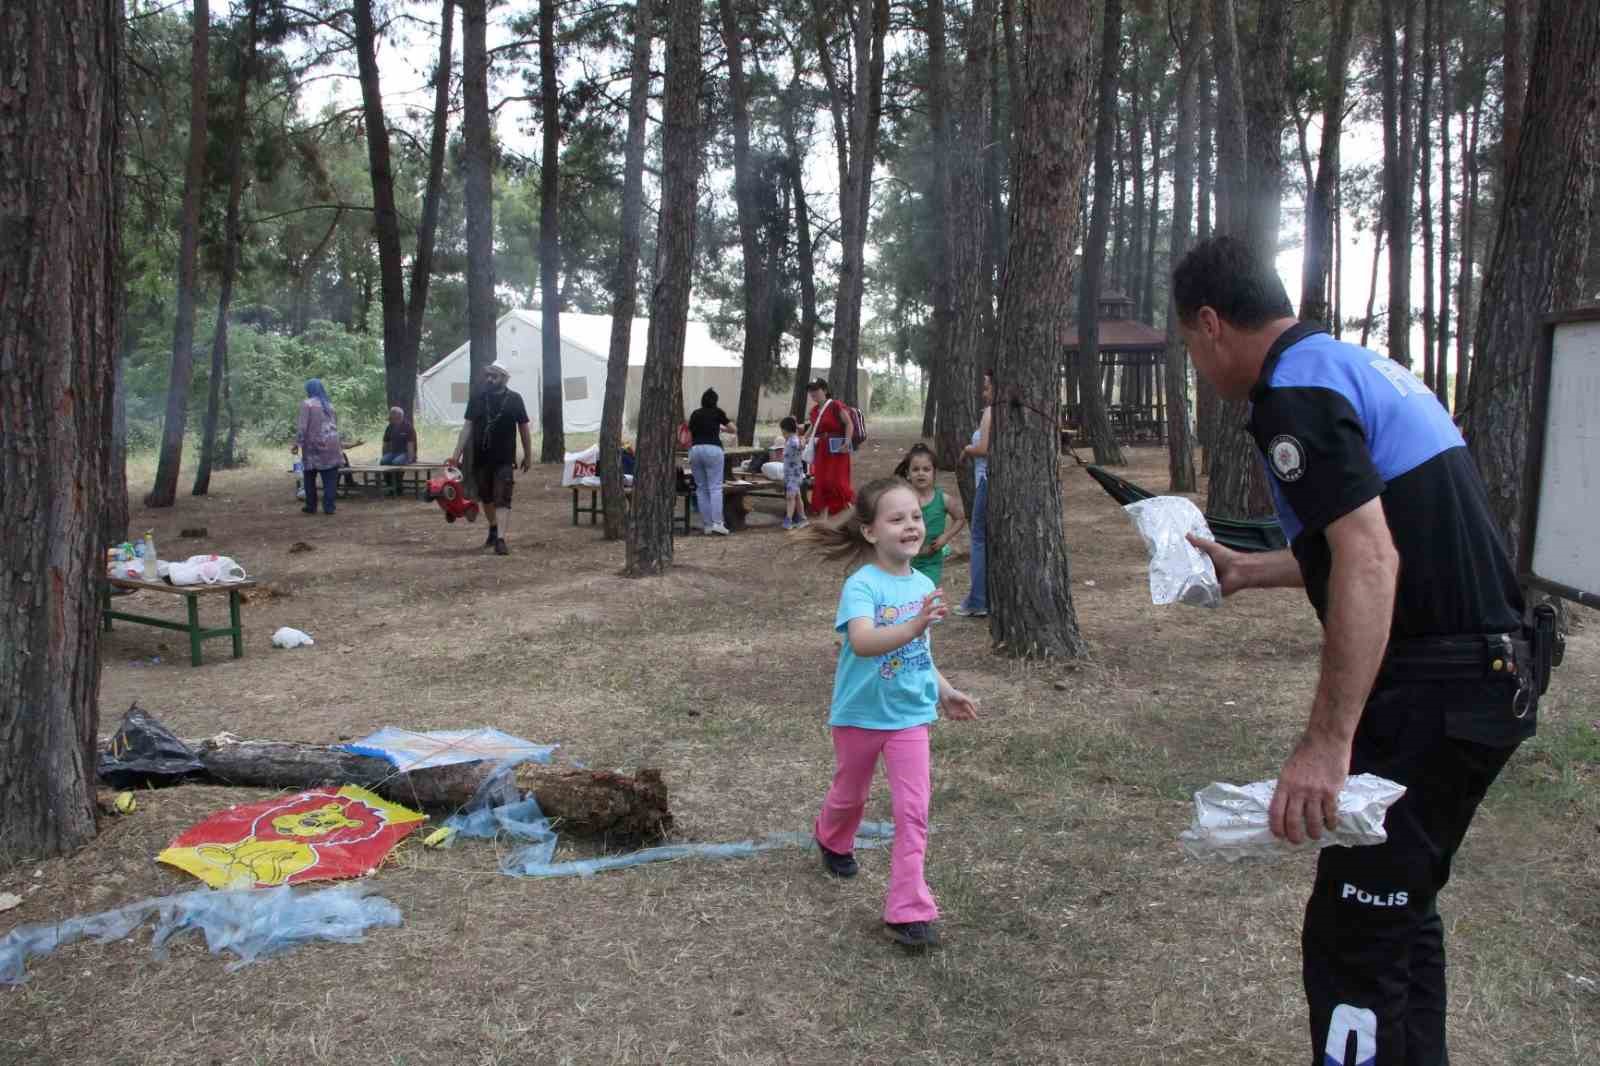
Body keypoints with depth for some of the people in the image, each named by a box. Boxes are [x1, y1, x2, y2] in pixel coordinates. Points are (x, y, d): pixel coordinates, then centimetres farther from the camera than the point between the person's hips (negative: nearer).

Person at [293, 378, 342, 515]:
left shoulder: (307, 403, -4)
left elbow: (302, 426, -11)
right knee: (330, 478, 2)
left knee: (310, 477, 10)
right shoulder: (329, 404, 13)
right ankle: (329, 507, 0)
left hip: (314, 445, -4)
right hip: (331, 445, 4)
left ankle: (311, 506, 14)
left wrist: (297, 443, -9)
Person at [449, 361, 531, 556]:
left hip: (505, 459, -3)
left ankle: (500, 539, -14)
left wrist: (528, 456, 6)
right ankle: (493, 528, 37)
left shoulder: (514, 399, -2)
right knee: (486, 497, 16)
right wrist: (457, 454, -4)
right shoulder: (477, 399, 3)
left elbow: (523, 428, 4)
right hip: (480, 458, 3)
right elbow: (467, 426, 2)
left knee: (502, 499, -10)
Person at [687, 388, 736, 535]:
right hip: (713, 449, -3)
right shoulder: (717, 412, 10)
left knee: (701, 488, 8)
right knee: (715, 487, -5)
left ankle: (707, 524, 7)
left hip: (695, 450, 3)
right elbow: (732, 429, 20)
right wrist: (721, 428, 39)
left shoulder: (695, 414, 17)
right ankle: (717, 523, -15)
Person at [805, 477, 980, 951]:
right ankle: (832, 840, 54)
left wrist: (945, 691, 15)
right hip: (860, 715, -3)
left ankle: (908, 911, 2)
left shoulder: (923, 585, -3)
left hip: (910, 715, 3)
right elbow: (863, 642, -42)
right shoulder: (861, 585, -23)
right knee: (851, 795, 21)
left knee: (913, 812, -5)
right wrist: (913, 627, -56)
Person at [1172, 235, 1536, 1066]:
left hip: (1431, 692, -10)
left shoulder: (1294, 393, -15)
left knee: (1354, 937, -4)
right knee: (1399, 907, 22)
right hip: (1487, 671, 10)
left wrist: (1327, 744, -29)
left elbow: (1370, 561, -26)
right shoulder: (1362, 366, 16)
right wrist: (1247, 571, 33)